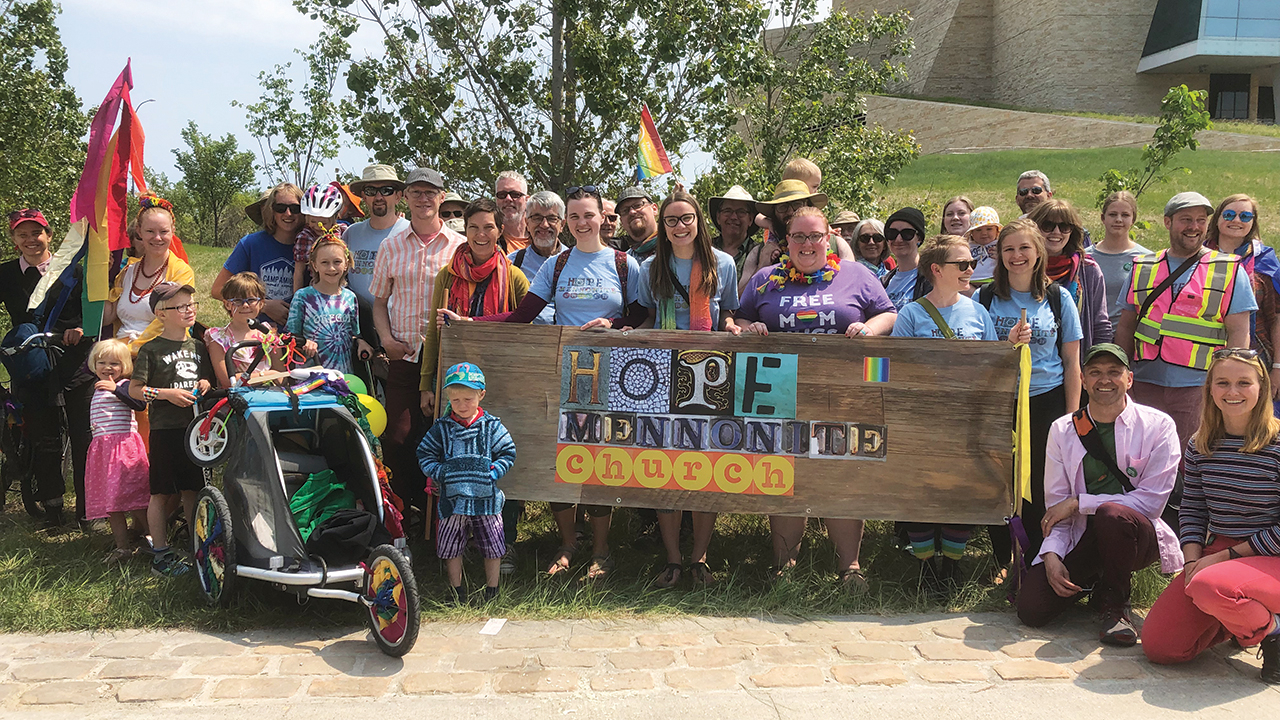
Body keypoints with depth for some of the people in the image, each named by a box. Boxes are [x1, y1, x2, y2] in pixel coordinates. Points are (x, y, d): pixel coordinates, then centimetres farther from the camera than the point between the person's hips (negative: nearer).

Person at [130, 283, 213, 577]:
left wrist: (206, 384, 2)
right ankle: (161, 555, 5)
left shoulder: (197, 346, 13)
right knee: (162, 493, -1)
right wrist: (167, 393, -16)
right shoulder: (152, 349, -3)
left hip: (195, 428, 5)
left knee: (193, 489, 10)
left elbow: (208, 378, 24)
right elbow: (134, 389, -5)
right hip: (165, 430, -5)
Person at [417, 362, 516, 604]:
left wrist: (493, 473, -10)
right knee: (450, 547, 8)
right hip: (452, 498, 1)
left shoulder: (492, 426, -1)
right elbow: (425, 455, 6)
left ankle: (492, 591, 24)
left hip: (486, 496, -1)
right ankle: (457, 591, 26)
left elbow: (508, 453, 3)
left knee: (492, 547, 7)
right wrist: (439, 473, -8)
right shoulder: (441, 428, 1)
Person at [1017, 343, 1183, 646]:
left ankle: (1113, 601, -10)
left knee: (1111, 514, -38)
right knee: (1031, 608, -18)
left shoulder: (1158, 426, -4)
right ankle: (1090, 582, 16)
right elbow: (1056, 507, 4)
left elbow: (1151, 501, -12)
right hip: (1082, 540, 3)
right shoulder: (1063, 430, 5)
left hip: (1139, 535, -3)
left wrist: (1078, 503, -15)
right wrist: (1052, 555, -13)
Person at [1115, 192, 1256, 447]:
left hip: (1198, 388, -2)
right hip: (1146, 385, 3)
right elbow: (1126, 327, 15)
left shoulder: (1229, 271, 4)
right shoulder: (1142, 269, 12)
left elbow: (1238, 333, 0)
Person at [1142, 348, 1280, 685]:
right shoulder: (1201, 446, 5)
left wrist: (1226, 556, -15)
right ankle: (1239, 620, 23)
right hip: (1215, 554, 6)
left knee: (1209, 587, -39)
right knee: (1158, 646, -5)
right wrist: (1193, 561, -8)